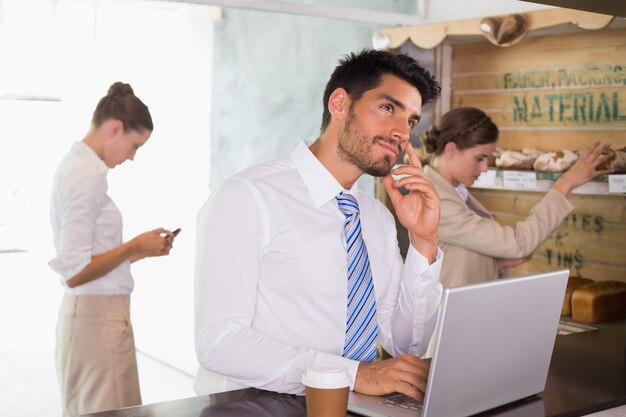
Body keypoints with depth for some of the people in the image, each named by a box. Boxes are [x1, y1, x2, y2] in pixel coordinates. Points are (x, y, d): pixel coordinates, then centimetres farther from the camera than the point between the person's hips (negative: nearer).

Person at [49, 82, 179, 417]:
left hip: (88, 313, 10)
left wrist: (138, 251, 8)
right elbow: (75, 272, -21)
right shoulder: (88, 175, -18)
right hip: (98, 318, -10)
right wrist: (136, 246, -11)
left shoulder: (76, 166, 10)